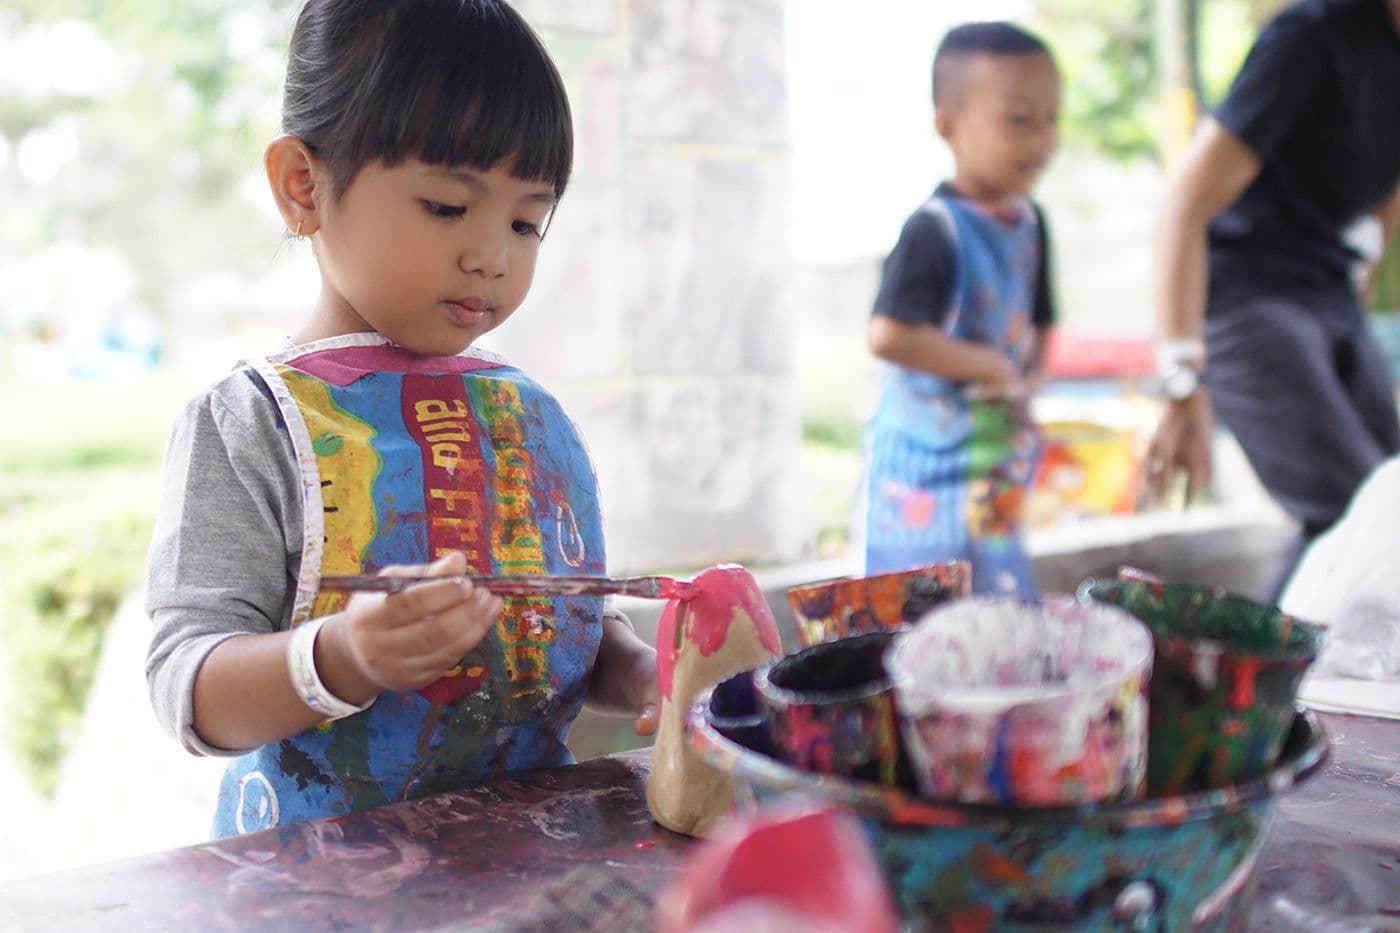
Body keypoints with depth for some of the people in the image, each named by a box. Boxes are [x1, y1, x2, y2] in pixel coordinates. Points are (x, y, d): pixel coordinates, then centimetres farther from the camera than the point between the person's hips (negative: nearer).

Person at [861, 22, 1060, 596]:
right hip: (927, 469, -8)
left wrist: (1028, 377, -3)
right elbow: (888, 335, -29)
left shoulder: (1029, 224, 6)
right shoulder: (935, 231, -19)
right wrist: (991, 365, -21)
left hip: (996, 471, 8)